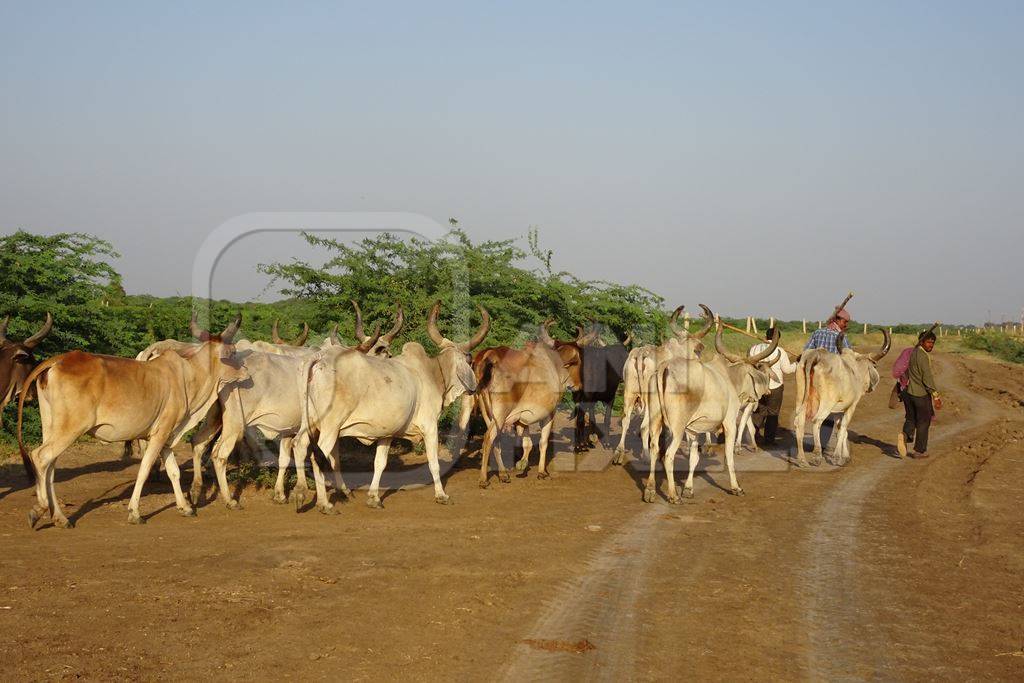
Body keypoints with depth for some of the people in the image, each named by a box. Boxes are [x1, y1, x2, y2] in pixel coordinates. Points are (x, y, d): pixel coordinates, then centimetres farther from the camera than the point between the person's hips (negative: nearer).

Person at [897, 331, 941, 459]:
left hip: (908, 392, 7)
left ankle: (904, 435, -13)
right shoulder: (923, 357, -18)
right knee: (923, 423, 7)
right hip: (921, 394, -7)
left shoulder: (914, 352, 8)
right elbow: (928, 378, -21)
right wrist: (936, 396, -19)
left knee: (911, 419, 16)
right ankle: (919, 451, 12)